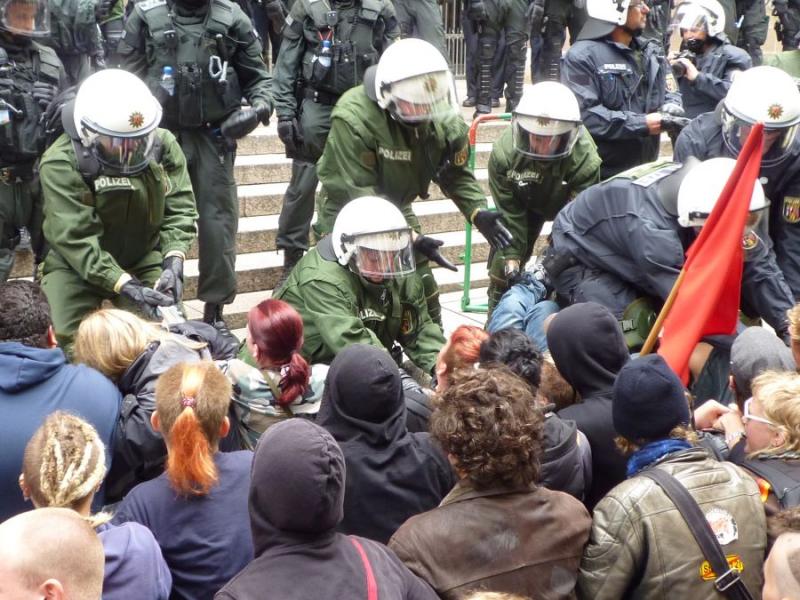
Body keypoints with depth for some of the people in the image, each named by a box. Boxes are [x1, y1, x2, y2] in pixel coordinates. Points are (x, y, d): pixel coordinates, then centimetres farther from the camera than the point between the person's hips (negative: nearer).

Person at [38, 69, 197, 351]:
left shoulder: (162, 144, -12)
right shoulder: (61, 163, -25)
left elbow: (180, 208, -11)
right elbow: (76, 240, -29)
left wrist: (173, 260, -29)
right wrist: (125, 286, -38)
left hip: (144, 259, 3)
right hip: (76, 268, -3)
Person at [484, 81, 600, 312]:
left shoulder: (585, 159, -41)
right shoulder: (504, 152, -35)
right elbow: (508, 213, -26)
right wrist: (512, 258, -30)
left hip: (567, 204, -1)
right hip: (526, 202, 1)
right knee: (503, 268, -1)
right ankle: (495, 323, 17)